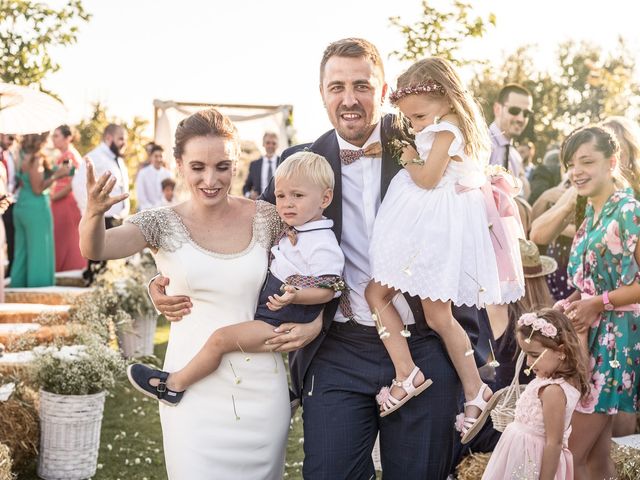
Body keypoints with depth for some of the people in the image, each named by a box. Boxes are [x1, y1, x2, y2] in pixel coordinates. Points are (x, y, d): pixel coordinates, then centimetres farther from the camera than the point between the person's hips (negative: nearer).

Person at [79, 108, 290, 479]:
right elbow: (95, 249, -23)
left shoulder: (266, 218, 0)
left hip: (260, 387, 2)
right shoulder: (163, 224, -5)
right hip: (194, 389, -1)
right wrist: (95, 213, -43)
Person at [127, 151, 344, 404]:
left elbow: (327, 290, -19)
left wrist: (294, 295, -35)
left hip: (279, 326, -11)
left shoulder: (323, 246, -20)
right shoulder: (290, 233, 10)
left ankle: (173, 385, -3)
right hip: (267, 316, 11)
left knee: (220, 338, -16)